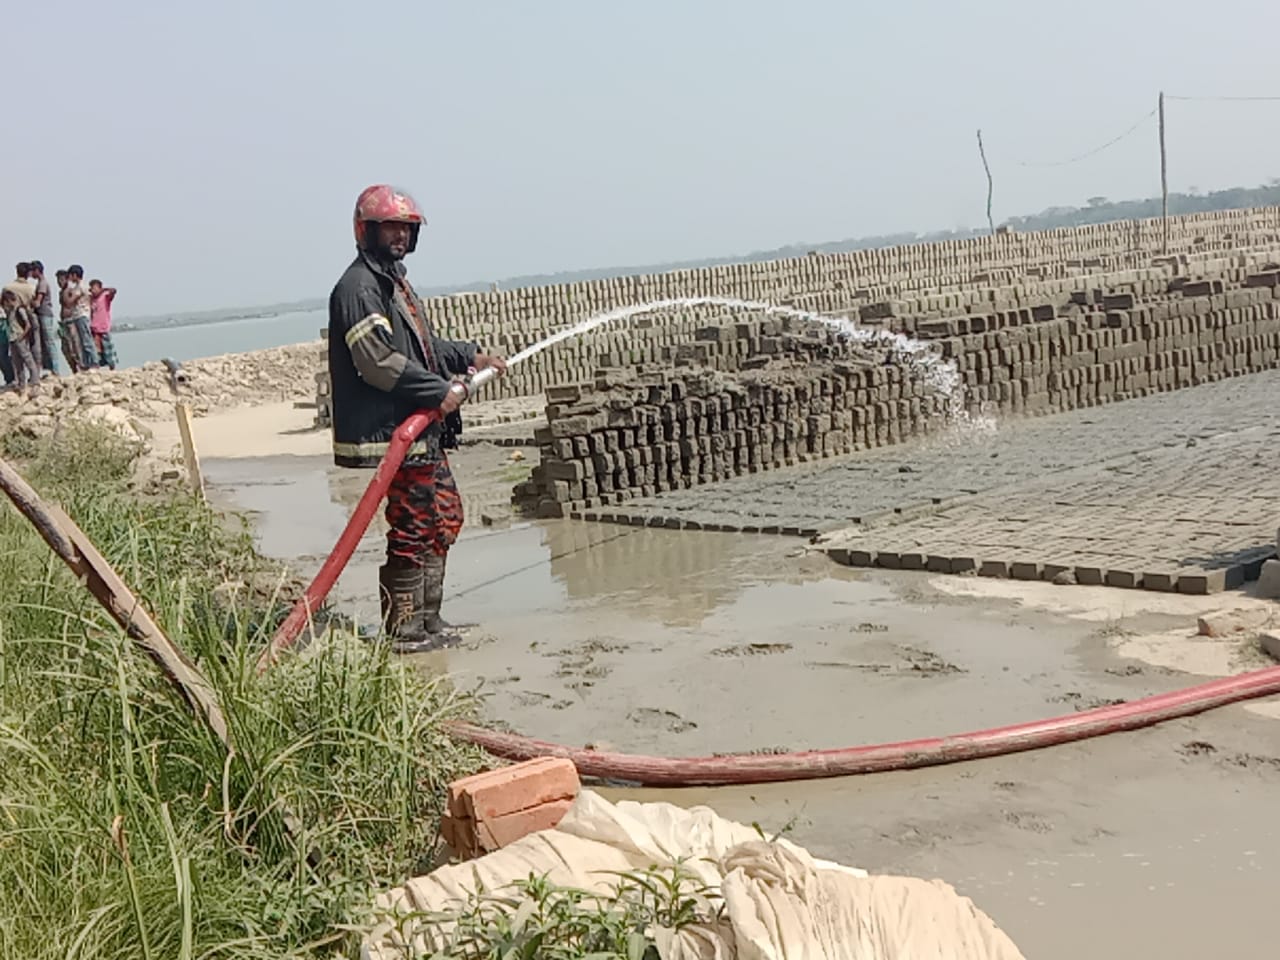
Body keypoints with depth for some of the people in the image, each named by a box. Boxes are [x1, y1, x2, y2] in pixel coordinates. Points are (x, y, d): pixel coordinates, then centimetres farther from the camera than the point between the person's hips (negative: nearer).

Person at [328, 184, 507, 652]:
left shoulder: (393, 281, 21)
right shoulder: (358, 288, -12)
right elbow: (377, 360, -23)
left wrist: (469, 356, 18)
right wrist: (441, 392, -20)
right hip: (395, 431, -11)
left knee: (445, 516, 15)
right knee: (412, 526, -8)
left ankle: (426, 618, 25)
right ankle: (402, 630, 1)